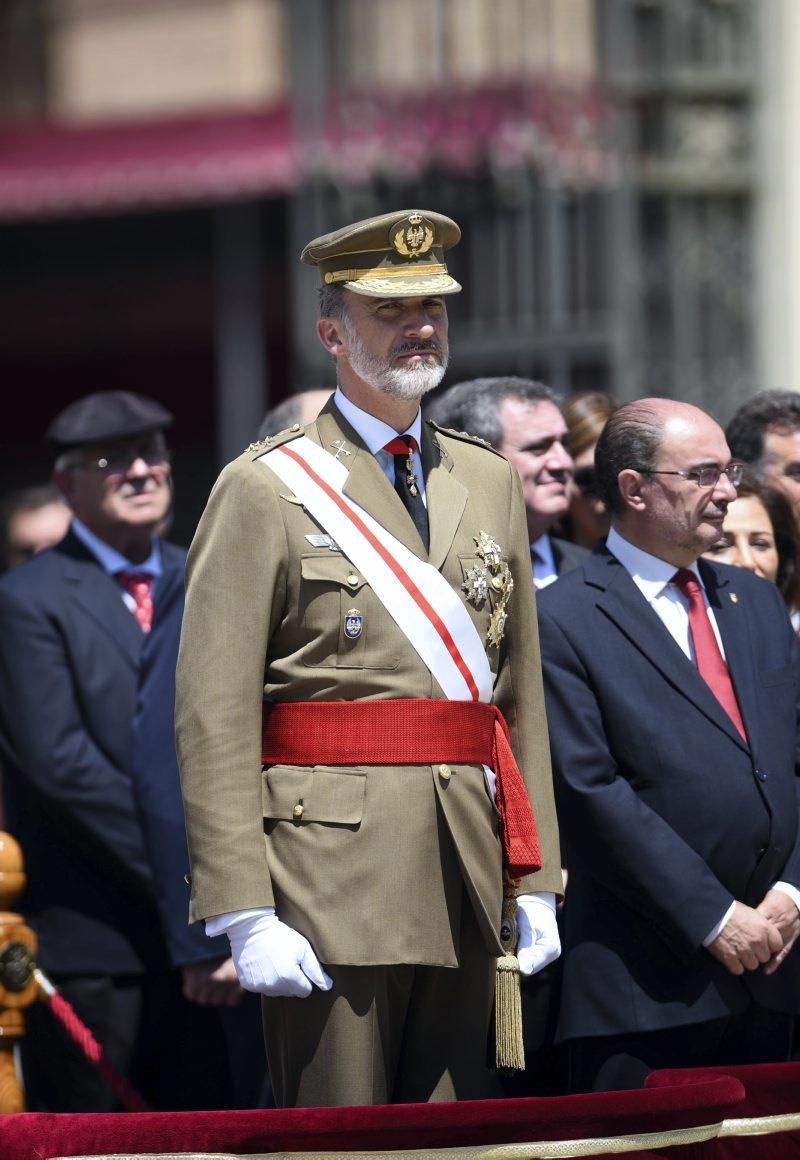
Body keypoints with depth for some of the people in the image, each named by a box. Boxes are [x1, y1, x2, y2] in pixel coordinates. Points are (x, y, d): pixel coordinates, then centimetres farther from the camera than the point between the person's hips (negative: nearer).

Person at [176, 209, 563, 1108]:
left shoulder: (491, 484, 15)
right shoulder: (264, 491, -3)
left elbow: (521, 695, 17)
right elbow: (214, 720, -8)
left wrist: (536, 882, 10)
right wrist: (245, 915, -15)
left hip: (467, 892, 6)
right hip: (331, 879, -6)